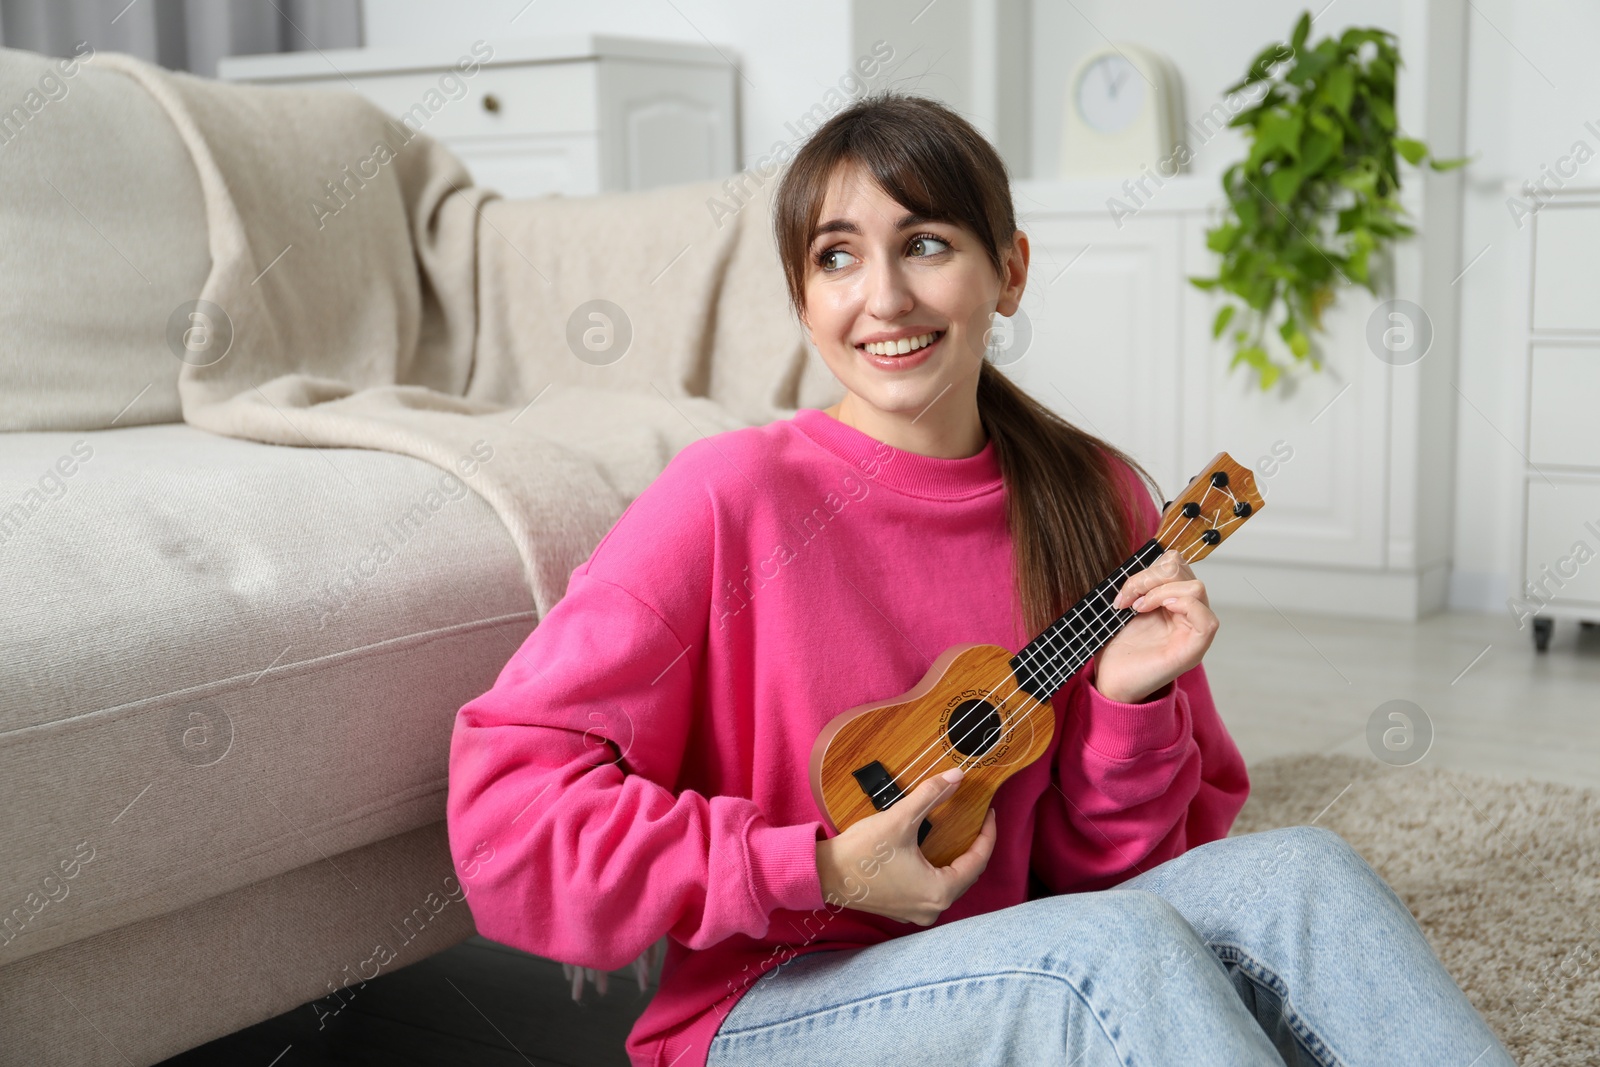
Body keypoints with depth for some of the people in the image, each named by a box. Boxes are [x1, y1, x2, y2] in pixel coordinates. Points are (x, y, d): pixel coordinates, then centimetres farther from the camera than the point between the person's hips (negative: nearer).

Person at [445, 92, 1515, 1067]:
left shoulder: (1095, 502, 1)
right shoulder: (734, 496, -13)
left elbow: (1107, 873, 7)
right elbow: (508, 801, -17)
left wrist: (1130, 705, -12)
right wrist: (819, 872, -18)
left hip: (1019, 974, 5)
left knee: (1295, 870, -21)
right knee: (1114, 948, -31)